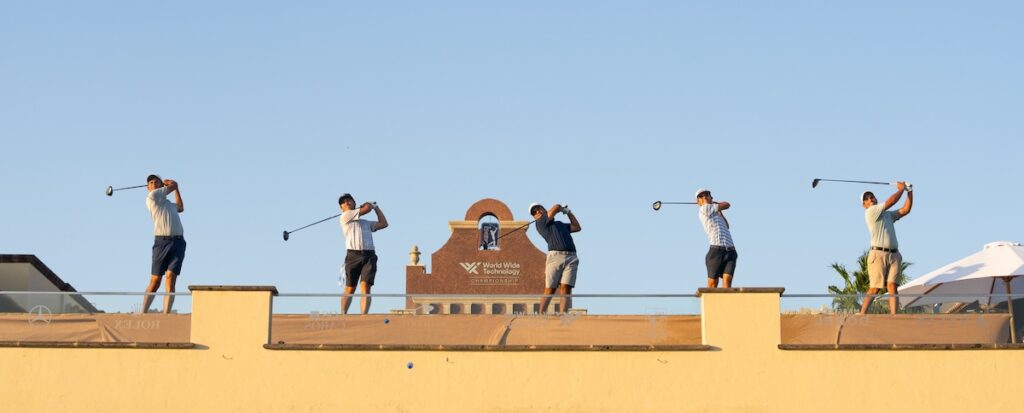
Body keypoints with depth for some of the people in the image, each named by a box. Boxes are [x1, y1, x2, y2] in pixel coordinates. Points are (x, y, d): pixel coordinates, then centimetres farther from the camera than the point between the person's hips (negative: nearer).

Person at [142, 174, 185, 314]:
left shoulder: (167, 202, 26)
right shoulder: (151, 196, 4)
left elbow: (180, 208, 47)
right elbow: (173, 185, 9)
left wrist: (176, 188, 48)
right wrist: (173, 185, 32)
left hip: (178, 241, 5)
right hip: (162, 241, -5)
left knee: (171, 278, -9)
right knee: (155, 281, -3)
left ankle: (166, 315, -14)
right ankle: (143, 313, 4)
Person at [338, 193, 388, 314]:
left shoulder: (366, 223, 29)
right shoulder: (345, 216, 9)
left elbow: (383, 224, 27)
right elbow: (366, 208, 2)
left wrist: (376, 207, 32)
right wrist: (369, 204, 25)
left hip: (369, 255, 3)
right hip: (353, 255, -3)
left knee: (365, 286, -12)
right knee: (350, 289, -3)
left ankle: (364, 315, -20)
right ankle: (343, 314, 3)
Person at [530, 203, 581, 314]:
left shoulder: (560, 224, 32)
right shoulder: (540, 223, 11)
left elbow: (577, 227, 30)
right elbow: (556, 207, 6)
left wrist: (567, 211, 31)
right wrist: (561, 208, 29)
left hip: (571, 258, 4)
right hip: (555, 256, -4)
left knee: (565, 289, -10)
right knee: (549, 290, -7)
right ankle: (541, 315, -2)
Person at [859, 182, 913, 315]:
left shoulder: (888, 214, 25)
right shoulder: (870, 212, 0)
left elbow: (905, 210, 16)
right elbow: (890, 202, -6)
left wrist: (910, 192, 9)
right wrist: (901, 189, 6)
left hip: (894, 255, 6)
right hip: (878, 254, -6)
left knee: (892, 286, -7)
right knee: (875, 288, -10)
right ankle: (862, 314, -4)